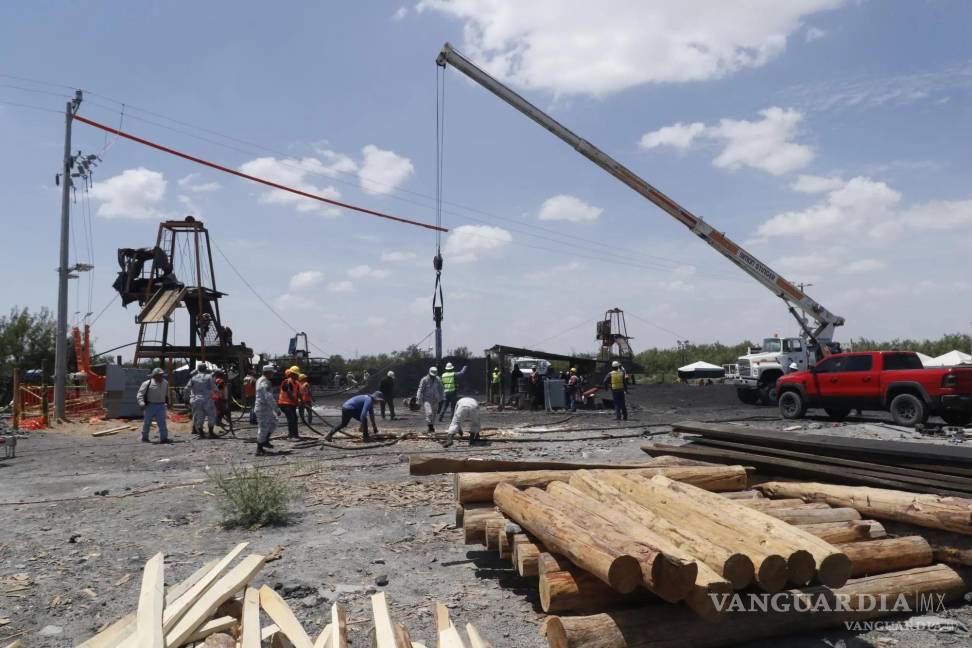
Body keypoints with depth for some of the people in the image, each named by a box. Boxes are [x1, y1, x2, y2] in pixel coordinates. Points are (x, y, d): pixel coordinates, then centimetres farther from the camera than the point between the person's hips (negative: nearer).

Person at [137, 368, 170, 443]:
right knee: (147, 422, 8)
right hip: (150, 406, -3)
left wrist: (167, 402, 27)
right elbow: (140, 394, -12)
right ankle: (144, 438, 24)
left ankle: (163, 438, -7)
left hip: (161, 406, 3)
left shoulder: (165, 383, 8)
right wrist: (141, 403, -26)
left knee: (162, 422, -7)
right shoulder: (147, 383, -9)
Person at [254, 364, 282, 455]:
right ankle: (259, 449, 5)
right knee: (263, 428, -3)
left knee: (273, 422, 20)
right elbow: (269, 398, -27)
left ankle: (265, 441, 23)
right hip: (264, 409, -10)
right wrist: (277, 409, -26)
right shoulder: (265, 383, -21)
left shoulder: (260, 380, 12)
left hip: (265, 408, 10)